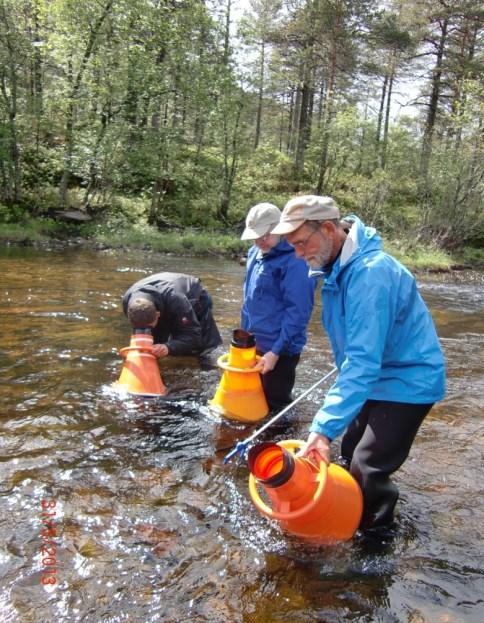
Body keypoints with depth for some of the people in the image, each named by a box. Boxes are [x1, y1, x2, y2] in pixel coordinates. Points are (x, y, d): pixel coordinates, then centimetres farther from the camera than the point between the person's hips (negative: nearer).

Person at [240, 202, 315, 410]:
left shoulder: (293, 261, -20)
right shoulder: (255, 253, 6)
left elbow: (298, 311, -22)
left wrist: (276, 351, -22)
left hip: (279, 350, -8)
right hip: (253, 344, 8)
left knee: (275, 406, 6)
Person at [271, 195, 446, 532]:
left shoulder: (370, 273, -31)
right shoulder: (338, 265, 0)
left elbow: (363, 362, -36)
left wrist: (324, 427, -38)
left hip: (407, 381, -9)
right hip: (378, 375, 9)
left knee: (367, 469, -7)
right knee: (351, 453, 15)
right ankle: (353, 520, 34)